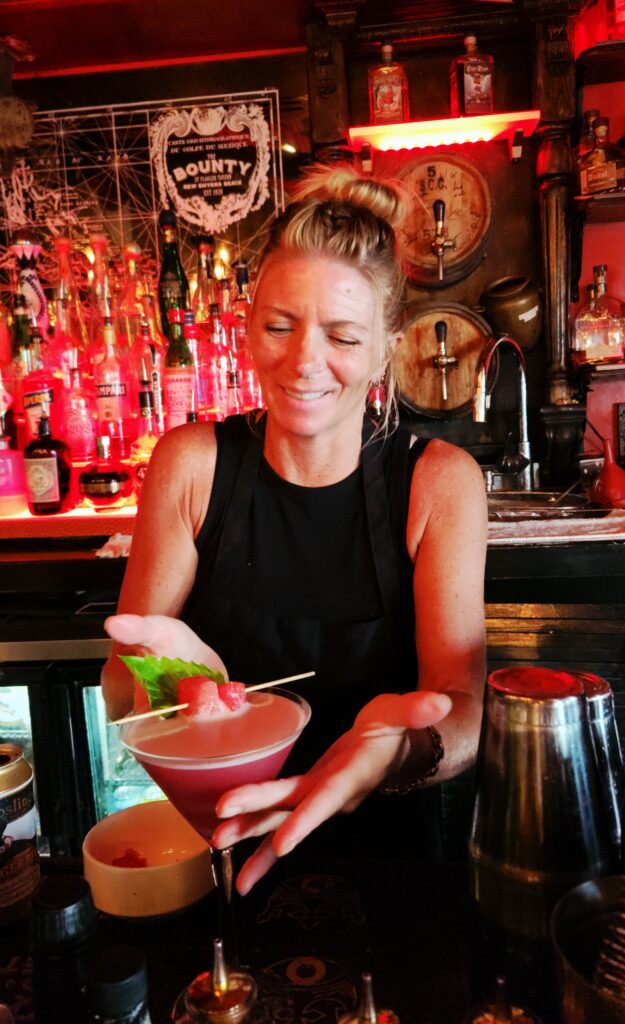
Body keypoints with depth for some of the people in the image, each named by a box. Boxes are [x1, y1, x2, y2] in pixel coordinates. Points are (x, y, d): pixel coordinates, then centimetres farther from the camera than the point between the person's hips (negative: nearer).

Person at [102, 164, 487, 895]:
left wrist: (396, 746, -37)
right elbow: (120, 695, -7)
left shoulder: (438, 482, -9)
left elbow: (464, 718, -15)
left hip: (385, 843, 0)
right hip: (218, 837, 1)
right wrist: (176, 672, -29)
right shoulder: (191, 463, -6)